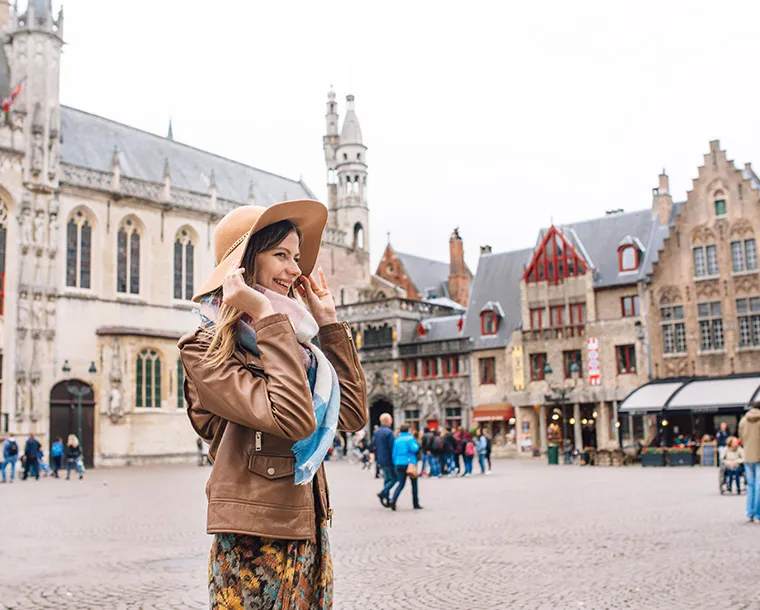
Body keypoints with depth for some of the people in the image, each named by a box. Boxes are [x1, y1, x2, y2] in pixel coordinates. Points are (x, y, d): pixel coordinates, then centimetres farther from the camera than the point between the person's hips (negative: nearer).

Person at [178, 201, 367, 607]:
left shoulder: (289, 341, 12)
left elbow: (353, 414, 7)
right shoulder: (207, 349, -11)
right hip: (256, 545, -7)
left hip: (310, 539, 7)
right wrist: (266, 315, -20)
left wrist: (328, 322, 8)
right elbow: (293, 418, -25)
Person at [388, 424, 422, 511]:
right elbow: (414, 449, -18)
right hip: (410, 463, -4)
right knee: (414, 484, 11)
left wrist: (395, 464, 15)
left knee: (401, 484, 6)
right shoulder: (410, 438, -4)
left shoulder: (397, 440, 9)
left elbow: (394, 453, 8)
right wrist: (417, 444, 2)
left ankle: (393, 501, -16)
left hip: (399, 464, 4)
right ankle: (416, 504, 15)